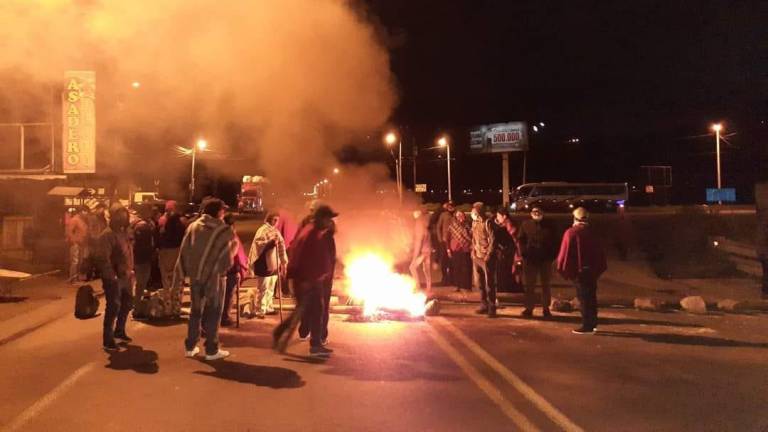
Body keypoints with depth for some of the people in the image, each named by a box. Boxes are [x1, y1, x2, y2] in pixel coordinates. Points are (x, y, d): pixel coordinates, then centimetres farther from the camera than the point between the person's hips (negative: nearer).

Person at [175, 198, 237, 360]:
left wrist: (179, 275, 6)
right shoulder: (225, 231, -8)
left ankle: (190, 347, 23)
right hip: (214, 276, -4)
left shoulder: (193, 227, 3)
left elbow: (184, 252, 3)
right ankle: (211, 350, 10)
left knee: (195, 311, 17)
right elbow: (232, 251, 0)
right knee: (213, 313, 6)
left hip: (195, 275, 4)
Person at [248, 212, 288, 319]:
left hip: (273, 264, 8)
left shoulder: (276, 231, 16)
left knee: (270, 289, 16)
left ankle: (268, 308, 26)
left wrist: (284, 262, 18)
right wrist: (270, 242, -33)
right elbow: (258, 243, -22)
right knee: (263, 289, -6)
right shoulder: (263, 230, -9)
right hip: (264, 265, -8)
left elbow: (281, 247, 19)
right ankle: (260, 311, 1)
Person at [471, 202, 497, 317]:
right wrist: (473, 251, 10)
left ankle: (492, 308, 5)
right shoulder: (474, 222, 10)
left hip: (486, 257, -8)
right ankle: (484, 305, 25)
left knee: (489, 283, -3)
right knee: (479, 282, 13)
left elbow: (492, 241, -14)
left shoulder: (487, 223, -12)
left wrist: (488, 255, -16)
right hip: (476, 257, 8)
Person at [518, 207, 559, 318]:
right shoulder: (525, 224, 2)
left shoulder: (549, 225, 4)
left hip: (546, 259, 1)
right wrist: (523, 253, -11)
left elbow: (554, 242, 6)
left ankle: (546, 309, 20)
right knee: (530, 285, 5)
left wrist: (553, 255, -3)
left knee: (545, 285, 10)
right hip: (530, 259, -1)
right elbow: (520, 240, 1)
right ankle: (529, 308, 14)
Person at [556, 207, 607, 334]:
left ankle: (587, 326, -2)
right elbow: (599, 251, 11)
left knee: (584, 298, -2)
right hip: (592, 270, 5)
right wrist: (599, 268, 18)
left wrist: (563, 269, -2)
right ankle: (593, 324, 22)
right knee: (591, 297, 15)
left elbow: (565, 252, -11)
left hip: (578, 270, -5)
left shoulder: (571, 233, -10)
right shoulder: (592, 233, 7)